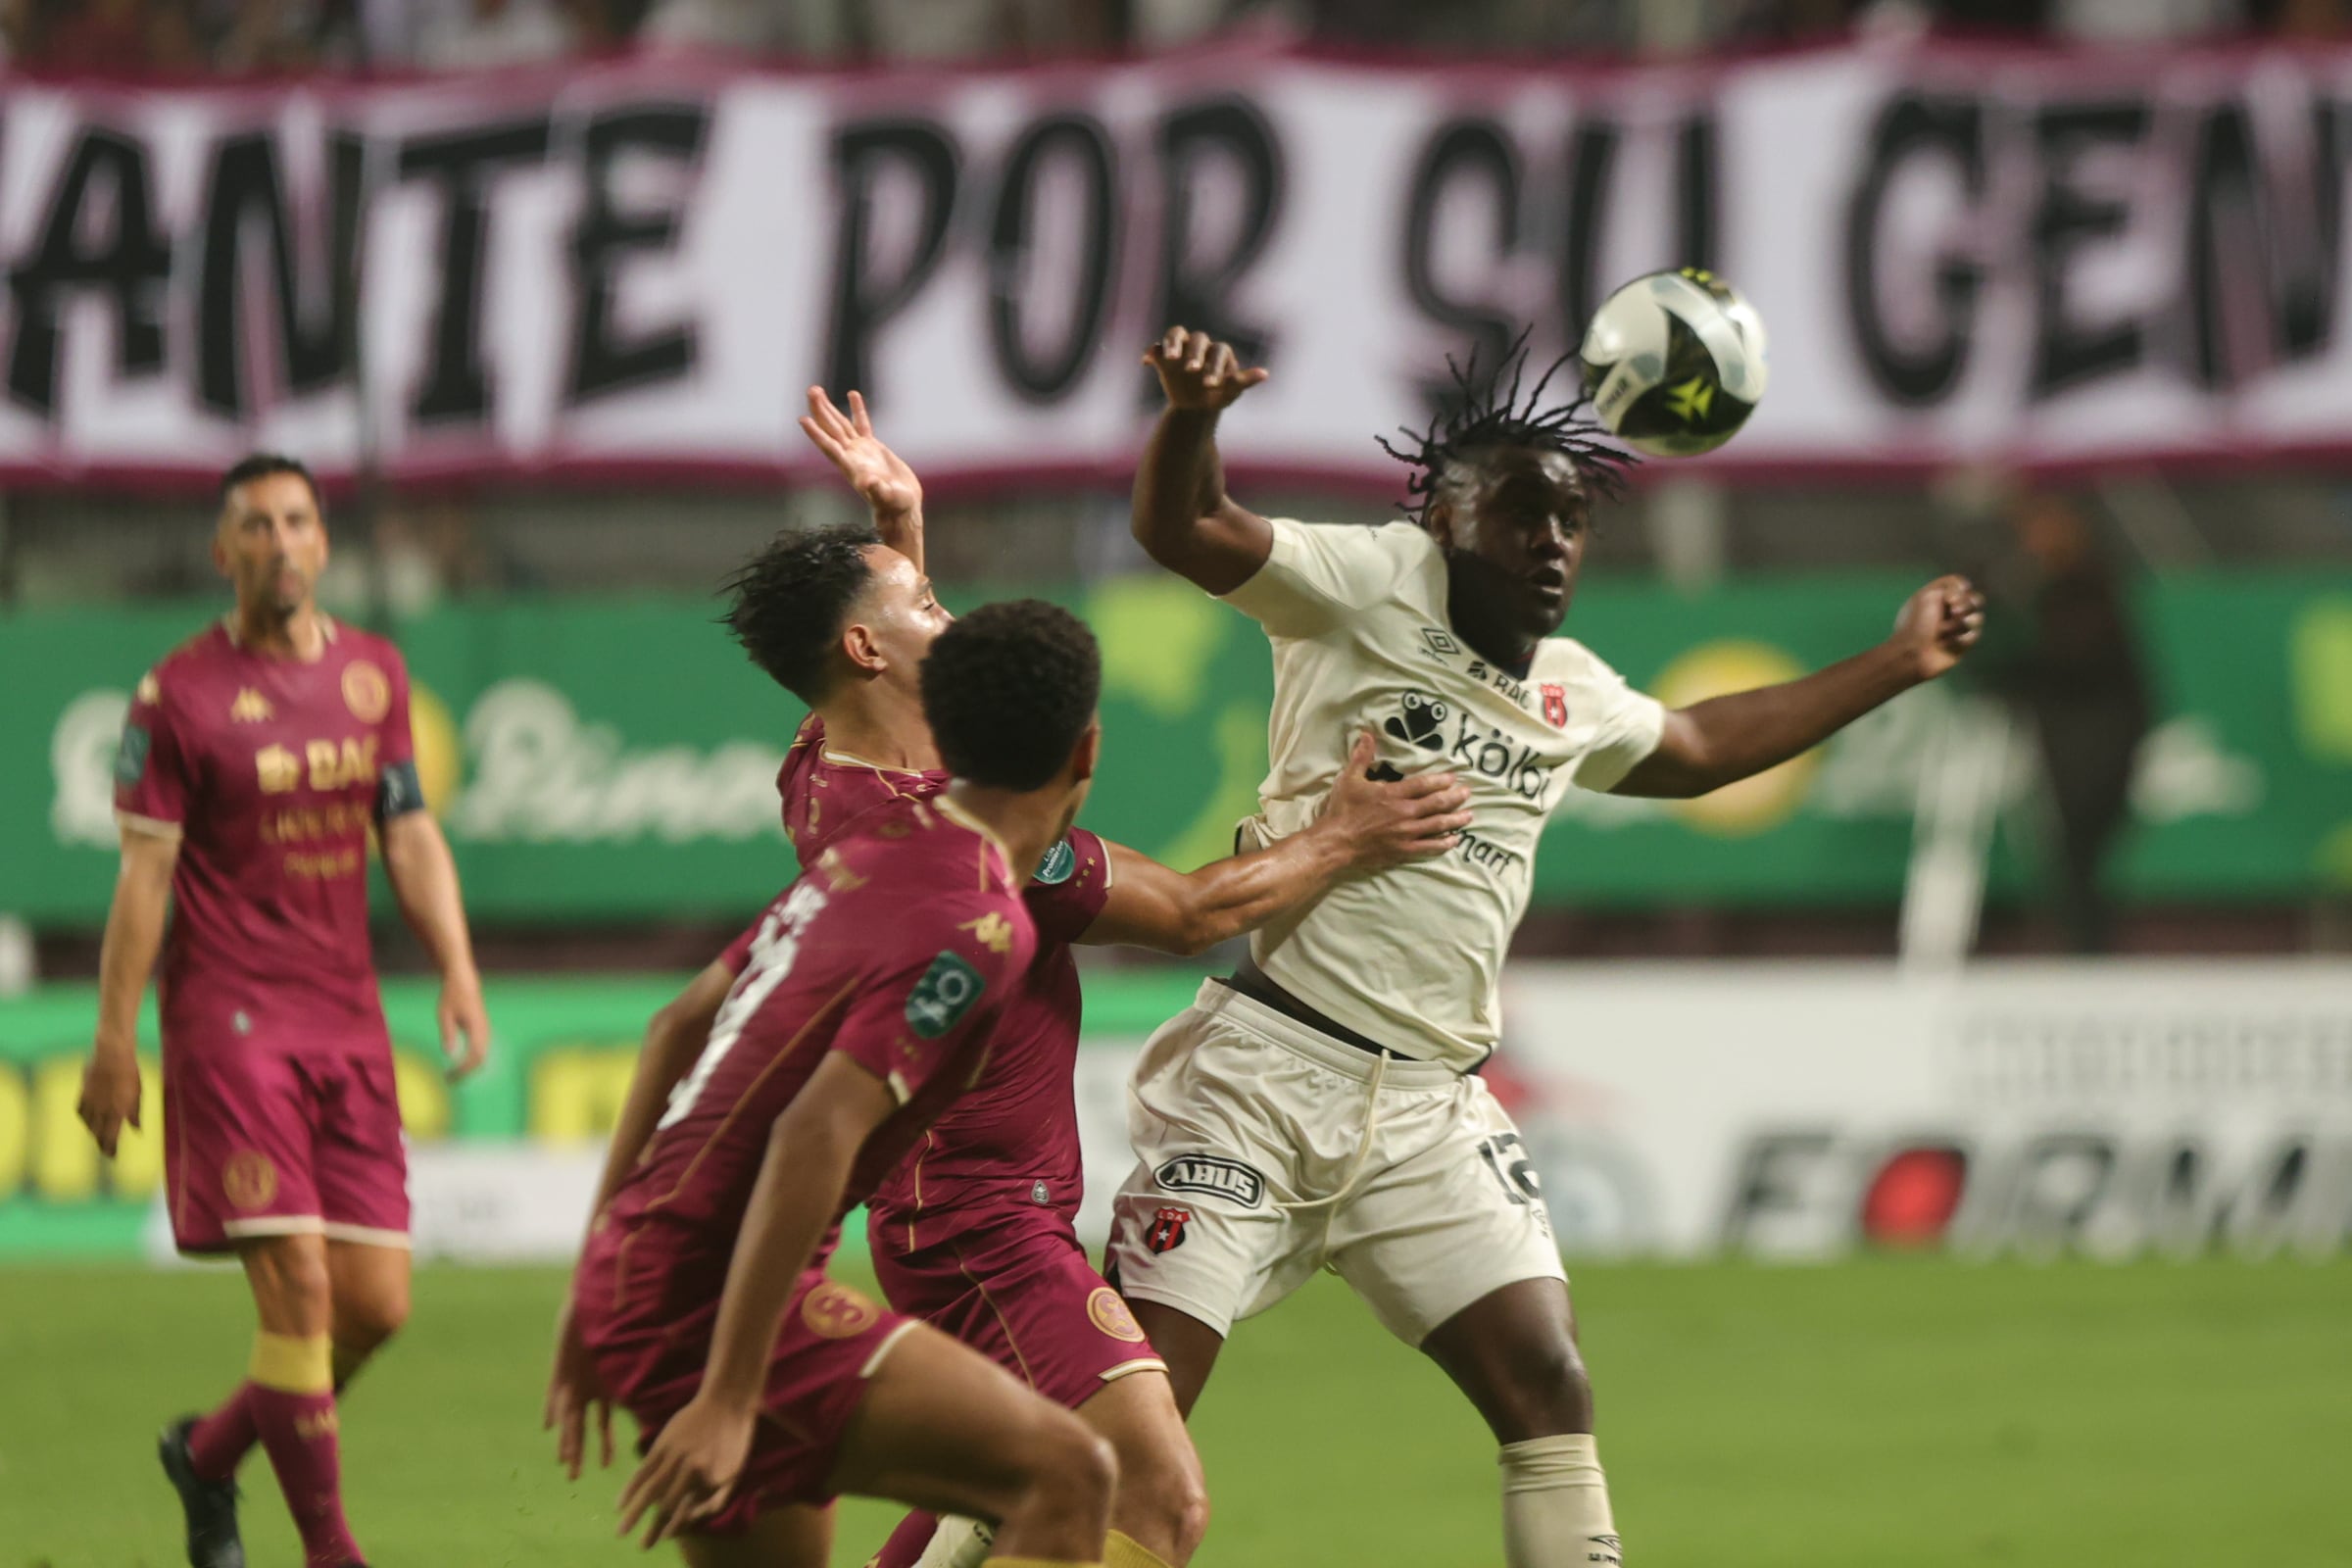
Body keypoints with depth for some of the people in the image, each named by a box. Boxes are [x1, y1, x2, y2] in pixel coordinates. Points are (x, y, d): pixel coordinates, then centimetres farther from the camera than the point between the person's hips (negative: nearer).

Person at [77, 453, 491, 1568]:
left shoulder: (373, 673, 11)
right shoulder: (179, 693, -4)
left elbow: (410, 837, 15)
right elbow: (144, 873, -4)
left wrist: (458, 974, 3)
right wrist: (114, 1040, -6)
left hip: (349, 1019, 5)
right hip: (229, 1020, -5)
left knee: (376, 1303, 2)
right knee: (296, 1283, -13)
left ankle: (208, 1454, 26)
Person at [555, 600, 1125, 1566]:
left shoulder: (879, 839, 12)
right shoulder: (979, 929, -15)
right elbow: (815, 1135, -25)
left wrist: (603, 1286, 28)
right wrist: (727, 1400, -27)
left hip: (636, 1274, 10)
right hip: (708, 1297, -10)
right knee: (1067, 1476, -17)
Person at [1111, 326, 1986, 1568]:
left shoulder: (1574, 698, 18)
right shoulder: (1372, 590, -2)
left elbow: (1696, 748, 39)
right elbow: (1182, 530, -15)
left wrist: (1895, 665, 40)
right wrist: (1191, 414, -37)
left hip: (1431, 1109, 6)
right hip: (1268, 1063, -6)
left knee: (1549, 1393, -1)